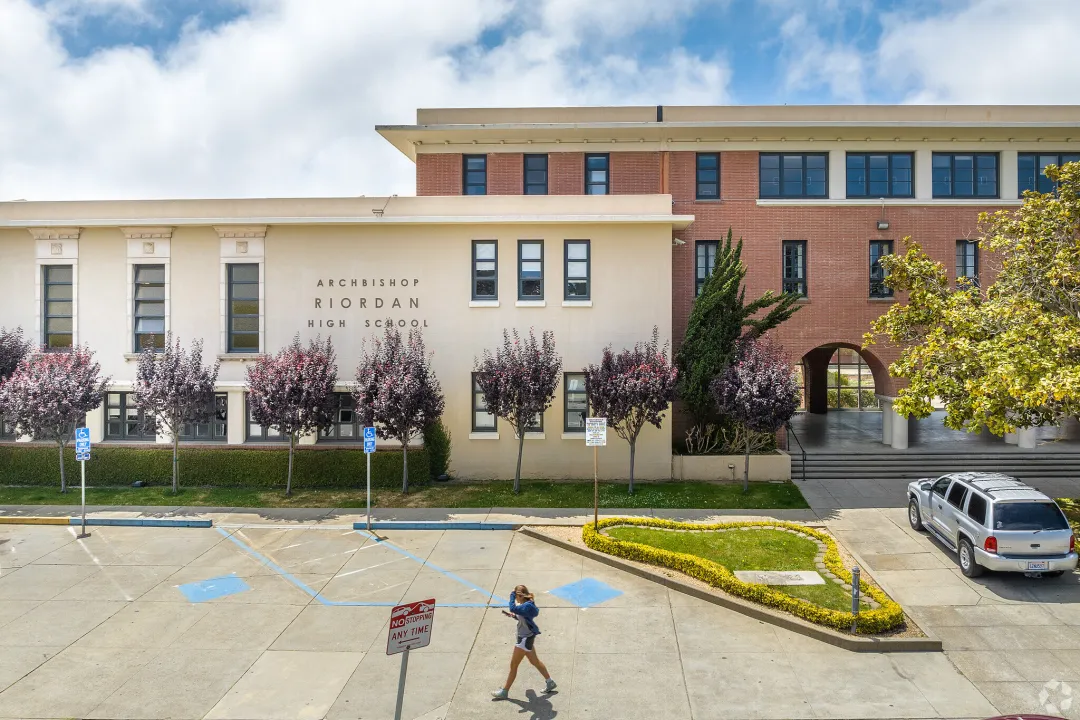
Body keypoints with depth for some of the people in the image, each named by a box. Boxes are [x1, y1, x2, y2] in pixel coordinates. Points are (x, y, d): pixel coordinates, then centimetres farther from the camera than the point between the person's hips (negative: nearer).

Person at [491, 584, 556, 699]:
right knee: (535, 661, 23)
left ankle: (504, 691, 14)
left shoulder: (527, 606, -27)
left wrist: (512, 596, -28)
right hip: (527, 637, 10)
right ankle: (549, 682, 35)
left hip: (526, 639, -10)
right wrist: (514, 616, 0)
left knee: (513, 665, 2)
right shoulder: (527, 604, 2)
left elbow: (513, 608, -41)